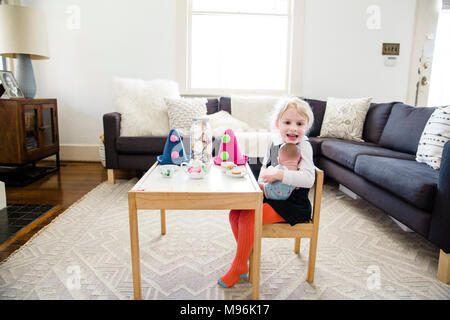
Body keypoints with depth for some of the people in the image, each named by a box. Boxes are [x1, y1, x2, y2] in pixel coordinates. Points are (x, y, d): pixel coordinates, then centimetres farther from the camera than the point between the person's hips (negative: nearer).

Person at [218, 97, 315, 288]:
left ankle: (238, 267, -3)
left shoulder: (303, 146, -15)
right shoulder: (275, 143, 6)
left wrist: (279, 174, -32)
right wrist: (262, 182, 0)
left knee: (248, 218, -22)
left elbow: (308, 179, -27)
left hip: (291, 204, -8)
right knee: (235, 213, -2)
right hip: (271, 197, 8)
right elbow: (265, 166, 20)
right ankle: (249, 255, 15)